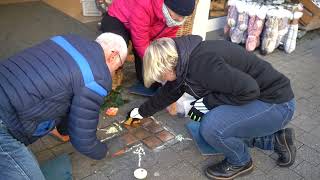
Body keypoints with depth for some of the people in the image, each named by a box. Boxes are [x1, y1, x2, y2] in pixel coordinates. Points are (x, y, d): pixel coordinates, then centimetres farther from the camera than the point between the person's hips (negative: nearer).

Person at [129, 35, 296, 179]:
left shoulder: (202, 63, -29)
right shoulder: (185, 62, 2)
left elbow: (249, 90, -31)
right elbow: (169, 93, 17)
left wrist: (208, 102, -20)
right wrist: (142, 111, 28)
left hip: (277, 103, -10)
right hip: (258, 97, 10)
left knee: (212, 127, -26)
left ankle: (240, 162, 6)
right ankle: (276, 139, 19)